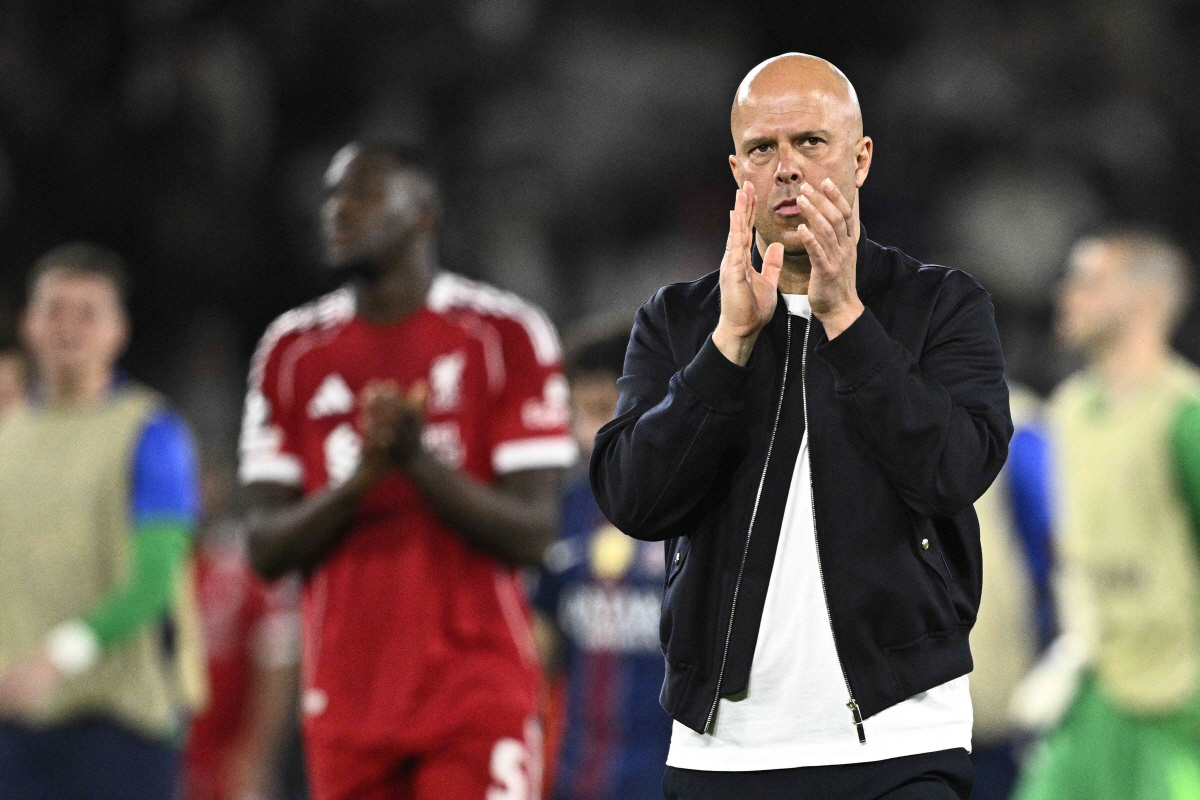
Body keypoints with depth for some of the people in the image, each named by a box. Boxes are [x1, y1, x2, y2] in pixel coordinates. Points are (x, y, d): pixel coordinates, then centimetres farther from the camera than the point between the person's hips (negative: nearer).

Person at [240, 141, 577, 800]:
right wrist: (361, 478, -14)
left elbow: (531, 533, -6)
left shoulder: (504, 336, -1)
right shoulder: (293, 352, 10)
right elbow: (266, 549, 5)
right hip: (347, 693, 4)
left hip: (477, 694, -4)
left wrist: (419, 459, -21)